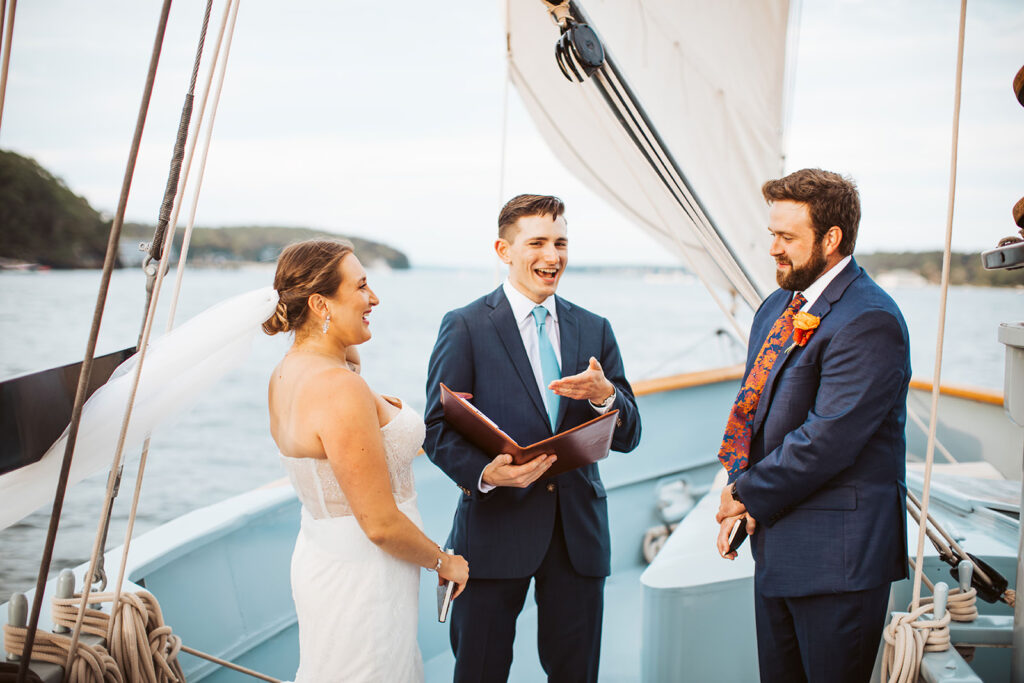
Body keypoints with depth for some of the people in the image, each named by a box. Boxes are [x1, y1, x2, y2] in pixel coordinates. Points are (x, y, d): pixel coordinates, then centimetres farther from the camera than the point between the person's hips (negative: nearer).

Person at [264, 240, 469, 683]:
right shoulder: (341, 389, -27)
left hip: (320, 558, 10)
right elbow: (380, 524, -24)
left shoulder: (287, 371, 3)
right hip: (361, 578, -10)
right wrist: (444, 563, -7)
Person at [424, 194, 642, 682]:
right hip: (496, 528, -3)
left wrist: (604, 395, -15)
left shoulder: (594, 330, 10)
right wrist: (485, 472, -26)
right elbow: (439, 430, -6)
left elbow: (627, 436, 7)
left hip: (579, 532, 4)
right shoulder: (466, 327, -2)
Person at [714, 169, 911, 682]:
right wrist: (740, 493, -3)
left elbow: (827, 441, -23)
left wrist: (748, 494, -11)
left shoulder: (868, 322, -19)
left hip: (836, 555, -9)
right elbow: (750, 407, 13)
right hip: (776, 543, 9)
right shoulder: (777, 308, 11)